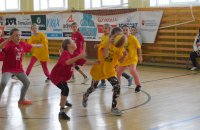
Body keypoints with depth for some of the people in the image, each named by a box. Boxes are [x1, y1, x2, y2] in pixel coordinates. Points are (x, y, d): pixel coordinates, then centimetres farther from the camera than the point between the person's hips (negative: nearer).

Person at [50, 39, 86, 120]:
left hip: (63, 76, 10)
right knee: (65, 89, -29)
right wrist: (79, 57, -56)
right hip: (56, 76, -10)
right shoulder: (65, 53, -26)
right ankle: (61, 112, -30)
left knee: (64, 88, 34)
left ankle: (63, 101, 67)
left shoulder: (72, 54, 0)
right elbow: (67, 62, -48)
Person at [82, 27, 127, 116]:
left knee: (117, 86, -19)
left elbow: (120, 60, -6)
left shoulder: (120, 47, -6)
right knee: (93, 87, 17)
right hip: (99, 69, -3)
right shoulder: (106, 43, -18)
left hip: (110, 70, 3)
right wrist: (108, 42, -41)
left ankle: (114, 107, -7)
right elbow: (105, 55, -34)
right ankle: (85, 97, 52)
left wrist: (124, 55, -26)